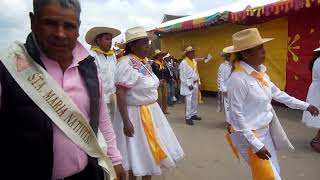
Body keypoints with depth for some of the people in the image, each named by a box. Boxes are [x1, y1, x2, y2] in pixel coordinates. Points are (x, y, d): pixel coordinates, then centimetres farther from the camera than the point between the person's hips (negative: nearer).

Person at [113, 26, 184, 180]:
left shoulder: (144, 62, 7)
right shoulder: (127, 64, -20)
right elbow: (120, 94, -25)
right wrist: (126, 122, -27)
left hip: (151, 111, 9)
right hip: (136, 114, -8)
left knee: (150, 150, 19)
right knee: (138, 153, 7)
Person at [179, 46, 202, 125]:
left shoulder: (194, 61, 11)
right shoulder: (183, 62, -13)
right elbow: (183, 76, -15)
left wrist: (198, 80, 12)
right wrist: (188, 84, -16)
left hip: (195, 83, 8)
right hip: (189, 84, -8)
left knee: (195, 100, 14)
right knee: (189, 101, -6)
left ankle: (193, 114, 28)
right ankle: (188, 117, 2)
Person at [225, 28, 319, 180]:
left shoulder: (260, 73, 1)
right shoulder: (238, 80, -25)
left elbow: (277, 93, 15)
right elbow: (236, 117, -23)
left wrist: (305, 106, 21)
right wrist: (256, 145, -20)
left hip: (265, 132, 8)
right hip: (249, 136, -8)